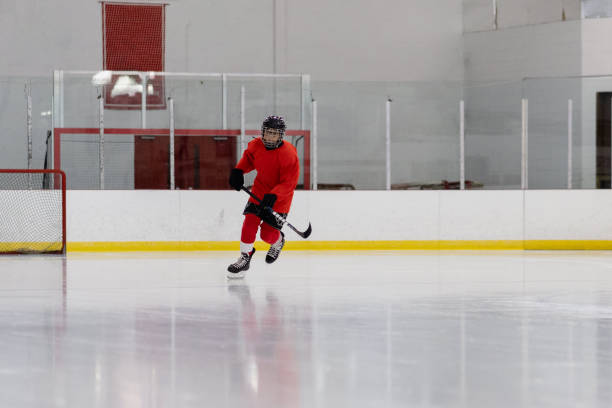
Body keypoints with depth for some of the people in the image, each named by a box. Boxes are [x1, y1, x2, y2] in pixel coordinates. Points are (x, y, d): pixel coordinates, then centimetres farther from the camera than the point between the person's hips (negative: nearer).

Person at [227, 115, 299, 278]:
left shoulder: (289, 155, -26)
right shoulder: (256, 145, -9)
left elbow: (289, 183, -25)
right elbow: (248, 157, 15)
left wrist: (273, 196, -38)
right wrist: (238, 170, -2)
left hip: (279, 198, -4)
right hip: (259, 190, 4)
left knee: (267, 234, -5)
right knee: (250, 222, -11)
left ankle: (278, 241, 32)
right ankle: (245, 258, 5)